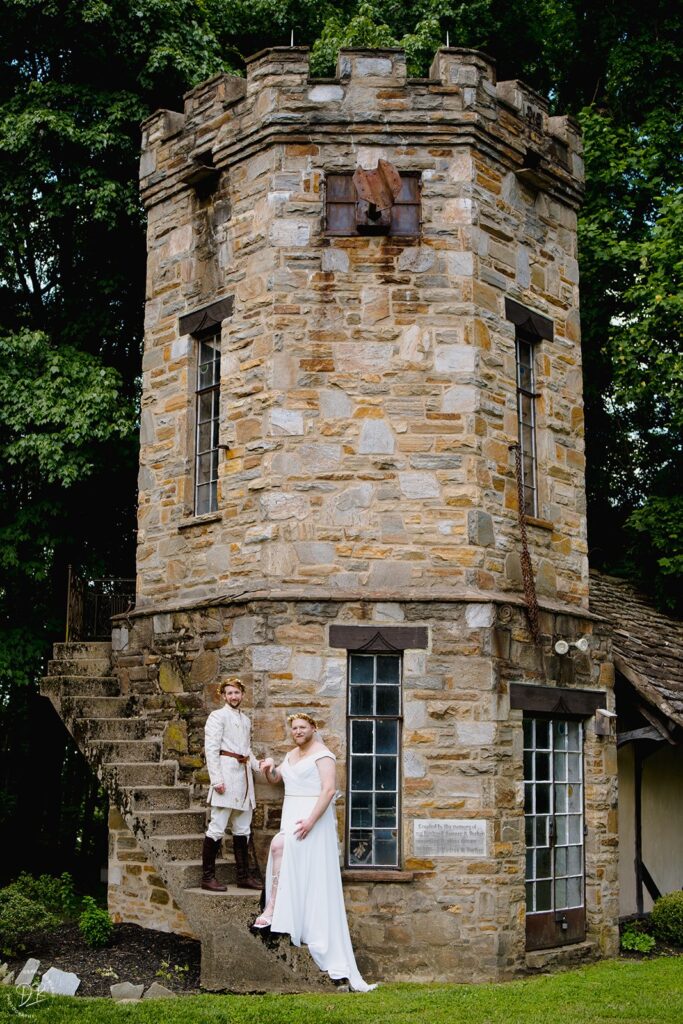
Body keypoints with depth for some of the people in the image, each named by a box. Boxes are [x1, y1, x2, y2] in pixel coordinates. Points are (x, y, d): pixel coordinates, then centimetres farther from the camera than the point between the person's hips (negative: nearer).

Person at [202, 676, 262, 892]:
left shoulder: (246, 720, 21)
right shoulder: (217, 716, -1)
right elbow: (211, 749, -9)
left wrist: (260, 767, 6)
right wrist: (216, 779, -17)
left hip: (244, 775, 8)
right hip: (226, 774, -8)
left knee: (242, 830, 11)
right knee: (217, 828, -9)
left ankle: (243, 876, 16)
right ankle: (207, 876, -4)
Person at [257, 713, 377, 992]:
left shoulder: (322, 754, -8)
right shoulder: (291, 755, 18)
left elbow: (329, 789, -18)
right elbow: (274, 779, 26)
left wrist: (310, 821, -26)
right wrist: (268, 769, 1)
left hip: (313, 817, -8)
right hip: (292, 817, 8)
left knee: (279, 845, -29)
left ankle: (272, 908, -25)